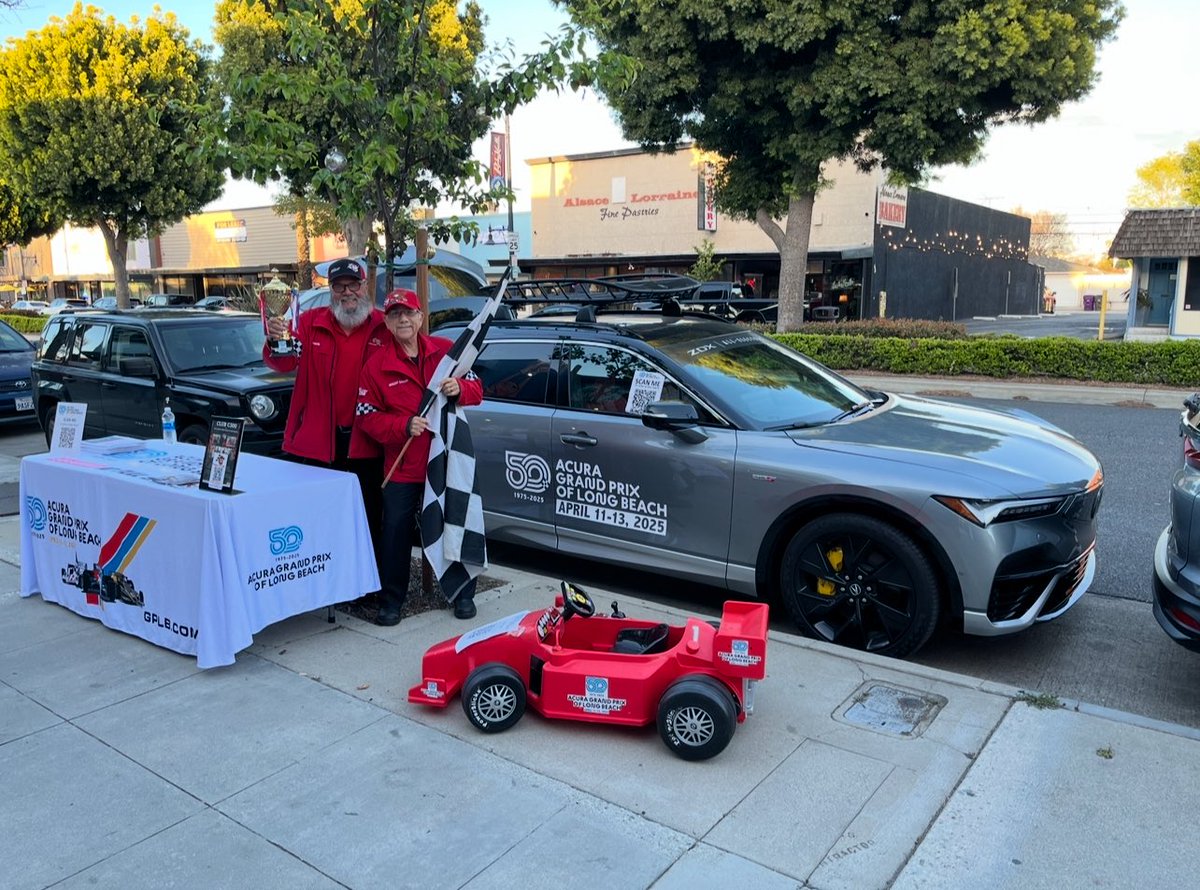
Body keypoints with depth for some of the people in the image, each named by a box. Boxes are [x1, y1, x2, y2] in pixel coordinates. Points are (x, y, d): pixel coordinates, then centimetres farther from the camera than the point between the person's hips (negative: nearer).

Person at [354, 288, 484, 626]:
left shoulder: (446, 350, 2)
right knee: (396, 531, 4)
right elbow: (366, 417, -2)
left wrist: (460, 389, -18)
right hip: (402, 466, -1)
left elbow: (476, 391, 5)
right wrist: (404, 426, -18)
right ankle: (392, 600, 20)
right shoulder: (376, 365, -1)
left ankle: (463, 594, 25)